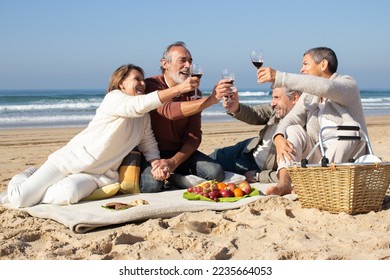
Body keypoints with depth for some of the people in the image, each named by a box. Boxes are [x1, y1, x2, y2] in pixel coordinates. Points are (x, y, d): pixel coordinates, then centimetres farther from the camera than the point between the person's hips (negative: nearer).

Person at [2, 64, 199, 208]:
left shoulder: (144, 117, 13)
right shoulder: (113, 98, -11)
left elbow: (149, 144, 14)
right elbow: (138, 105, -30)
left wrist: (156, 163, -9)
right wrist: (179, 89, -36)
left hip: (97, 175, 5)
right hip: (69, 159, -4)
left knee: (68, 195, -32)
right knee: (20, 199, -15)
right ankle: (29, 176, 23)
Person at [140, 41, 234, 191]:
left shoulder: (193, 93, 4)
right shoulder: (151, 85, -14)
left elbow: (194, 136, -2)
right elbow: (170, 111, -35)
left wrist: (175, 161, -20)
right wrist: (211, 99, -43)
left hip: (181, 151, 5)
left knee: (216, 173, -19)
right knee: (151, 185, -34)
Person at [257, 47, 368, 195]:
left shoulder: (348, 84, -4)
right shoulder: (308, 95, 16)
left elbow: (325, 87, -28)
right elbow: (291, 118, -1)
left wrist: (278, 77, -32)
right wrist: (278, 137, -25)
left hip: (348, 159, -5)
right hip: (317, 157, 5)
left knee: (350, 129, -30)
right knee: (293, 130, -12)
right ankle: (284, 182, -33)